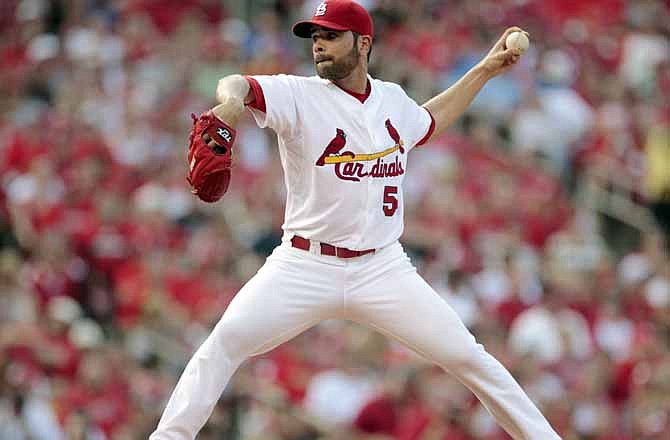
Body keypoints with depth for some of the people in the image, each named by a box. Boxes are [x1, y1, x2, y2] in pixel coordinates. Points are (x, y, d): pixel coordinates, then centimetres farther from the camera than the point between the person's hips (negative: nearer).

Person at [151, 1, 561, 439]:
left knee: (465, 354, -4)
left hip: (382, 269, 3)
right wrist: (231, 99, -52)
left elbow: (429, 121, 32)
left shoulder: (393, 100, 8)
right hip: (305, 267, -2)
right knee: (226, 340, -21)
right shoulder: (298, 95, -7)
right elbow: (238, 88, -28)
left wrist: (486, 70, 29)